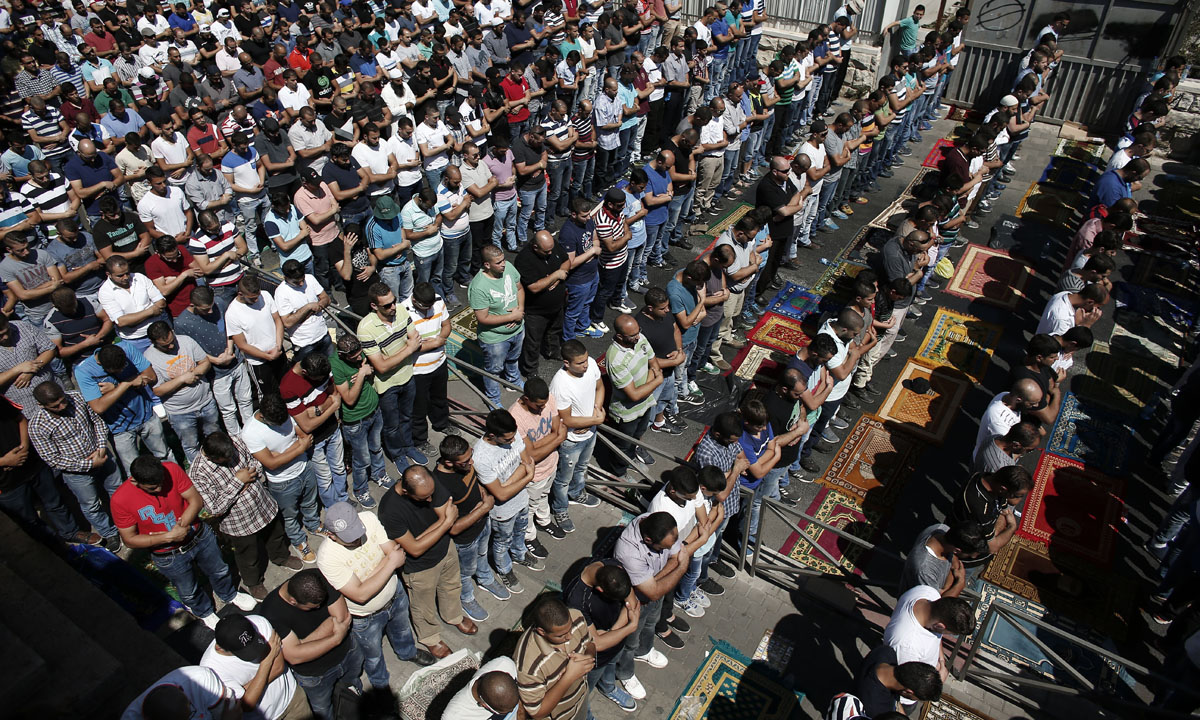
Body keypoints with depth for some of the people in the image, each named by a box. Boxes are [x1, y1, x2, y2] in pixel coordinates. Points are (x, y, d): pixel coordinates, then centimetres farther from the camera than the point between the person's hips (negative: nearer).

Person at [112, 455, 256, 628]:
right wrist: (169, 537, -28)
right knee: (189, 592, 23)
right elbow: (129, 539, -19)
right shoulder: (120, 500, -28)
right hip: (169, 556, -2)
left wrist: (180, 527, -29)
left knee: (219, 571, 28)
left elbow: (196, 501, -17)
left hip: (199, 536, 2)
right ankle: (205, 612, 56)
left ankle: (229, 594, 60)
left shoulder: (172, 470, -24)